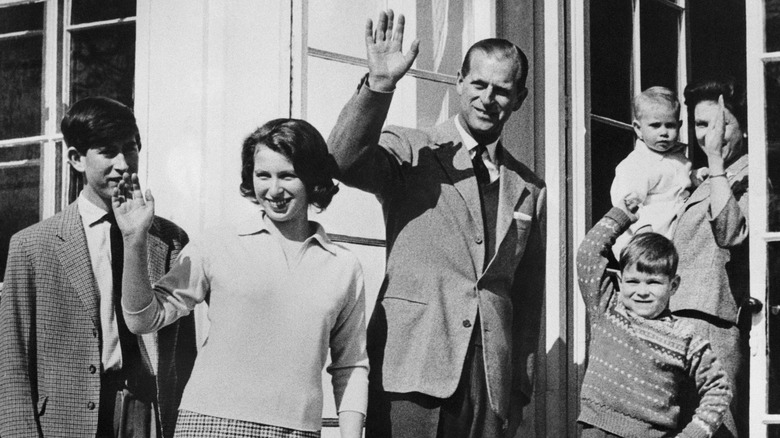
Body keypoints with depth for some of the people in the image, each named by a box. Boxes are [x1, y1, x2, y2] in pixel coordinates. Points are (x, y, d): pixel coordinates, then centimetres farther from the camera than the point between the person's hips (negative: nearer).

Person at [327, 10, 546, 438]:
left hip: (491, 381, 4)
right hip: (412, 367, -4)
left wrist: (520, 386, 16)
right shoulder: (411, 151, 4)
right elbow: (344, 161, -17)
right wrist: (379, 85, -27)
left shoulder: (529, 190, 16)